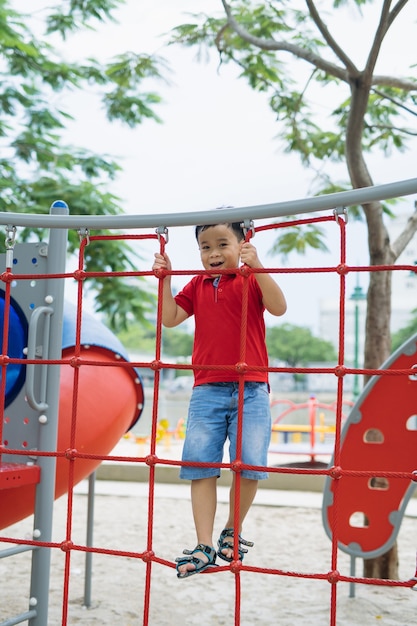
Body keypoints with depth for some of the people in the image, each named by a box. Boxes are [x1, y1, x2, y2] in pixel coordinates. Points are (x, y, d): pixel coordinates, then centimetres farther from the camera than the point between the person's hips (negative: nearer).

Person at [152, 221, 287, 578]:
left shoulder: (252, 280, 2)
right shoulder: (197, 286, 14)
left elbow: (278, 307, -15)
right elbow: (170, 319, 10)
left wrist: (256, 266, -24)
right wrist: (165, 279, 3)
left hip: (250, 389, -3)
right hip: (207, 390, 3)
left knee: (250, 465, -6)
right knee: (199, 466, -2)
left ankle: (233, 532, 19)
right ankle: (204, 547, 5)